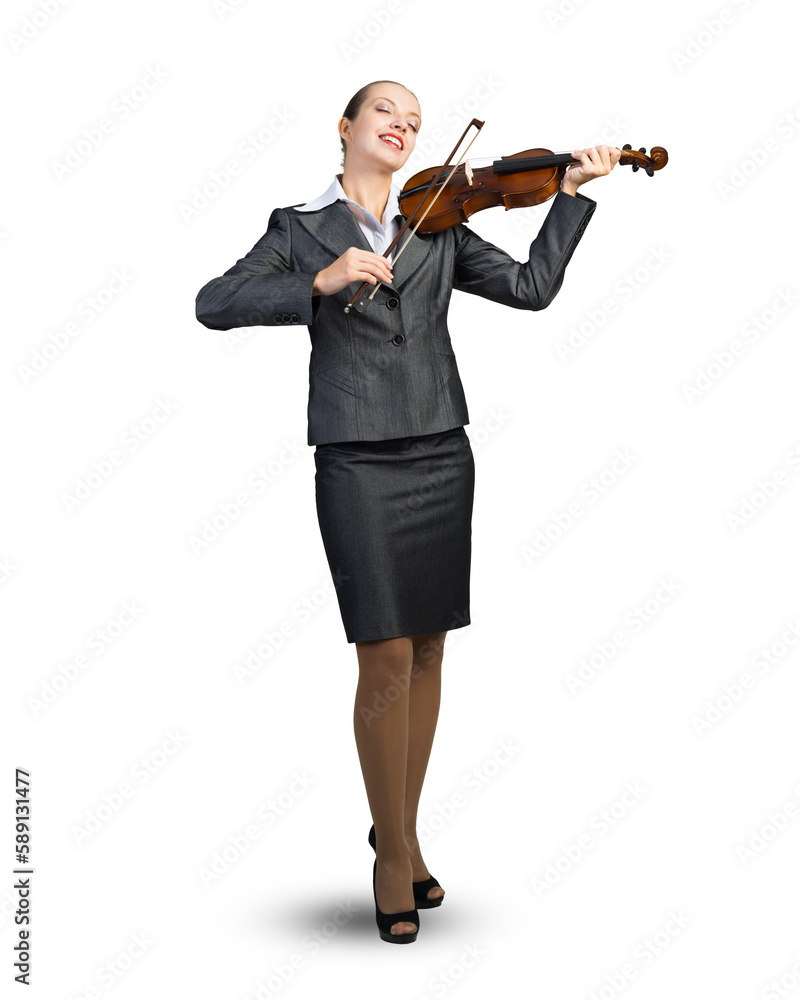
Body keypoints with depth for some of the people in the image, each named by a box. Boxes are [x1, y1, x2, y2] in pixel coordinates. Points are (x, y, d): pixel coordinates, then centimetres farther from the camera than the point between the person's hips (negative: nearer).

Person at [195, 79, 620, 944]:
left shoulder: (440, 227, 15)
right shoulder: (299, 227, 8)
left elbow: (530, 287, 6)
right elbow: (214, 304, -6)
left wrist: (572, 193, 0)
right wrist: (320, 282, -18)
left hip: (441, 456, 4)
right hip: (357, 461, -3)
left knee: (428, 651, 7)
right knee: (385, 660, -6)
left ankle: (403, 834, 24)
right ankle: (392, 853, 12)